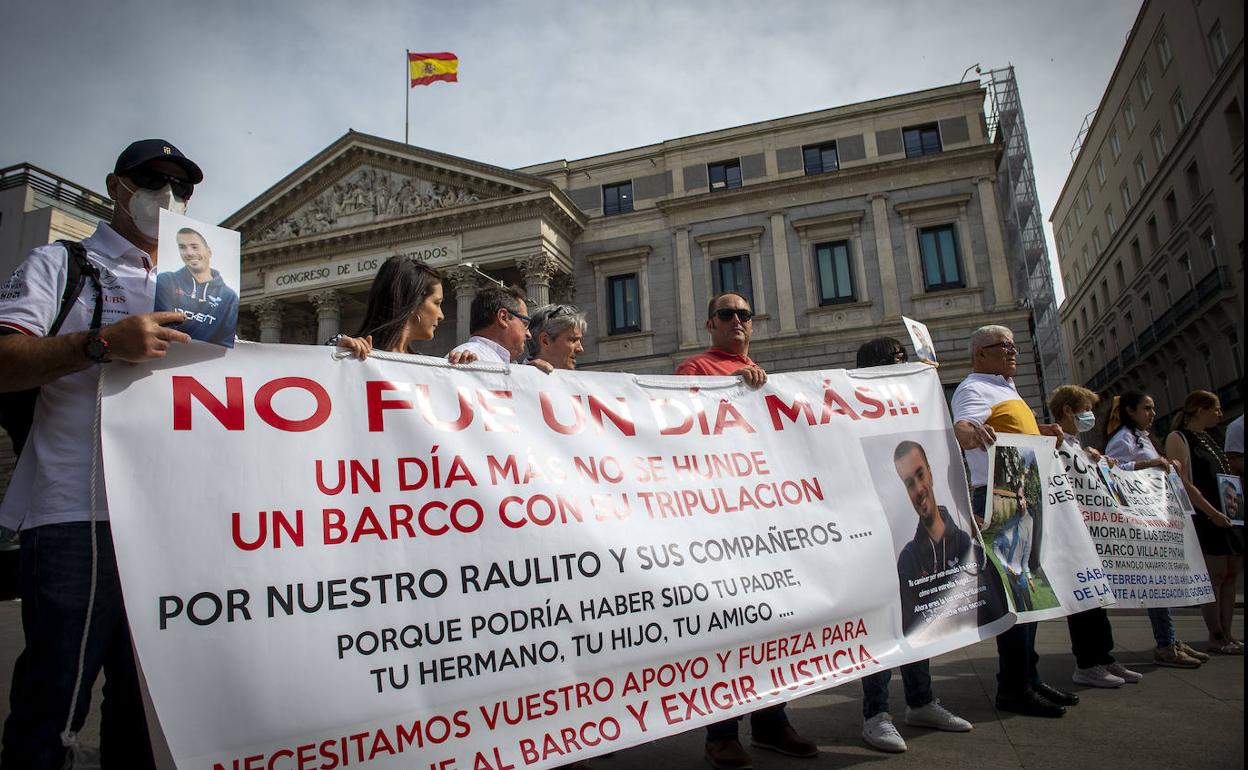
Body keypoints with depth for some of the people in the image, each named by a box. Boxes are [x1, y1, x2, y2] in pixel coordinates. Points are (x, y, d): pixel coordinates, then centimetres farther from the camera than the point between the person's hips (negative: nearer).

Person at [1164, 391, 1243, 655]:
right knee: (1215, 576, -7)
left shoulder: (1207, 439, 18)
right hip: (1203, 516, -9)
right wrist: (1212, 512, -21)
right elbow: (1183, 482, -17)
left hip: (1225, 516, 9)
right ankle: (1216, 638, 0)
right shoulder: (1177, 438, -8)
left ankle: (1227, 635, 13)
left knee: (1230, 574, 7)